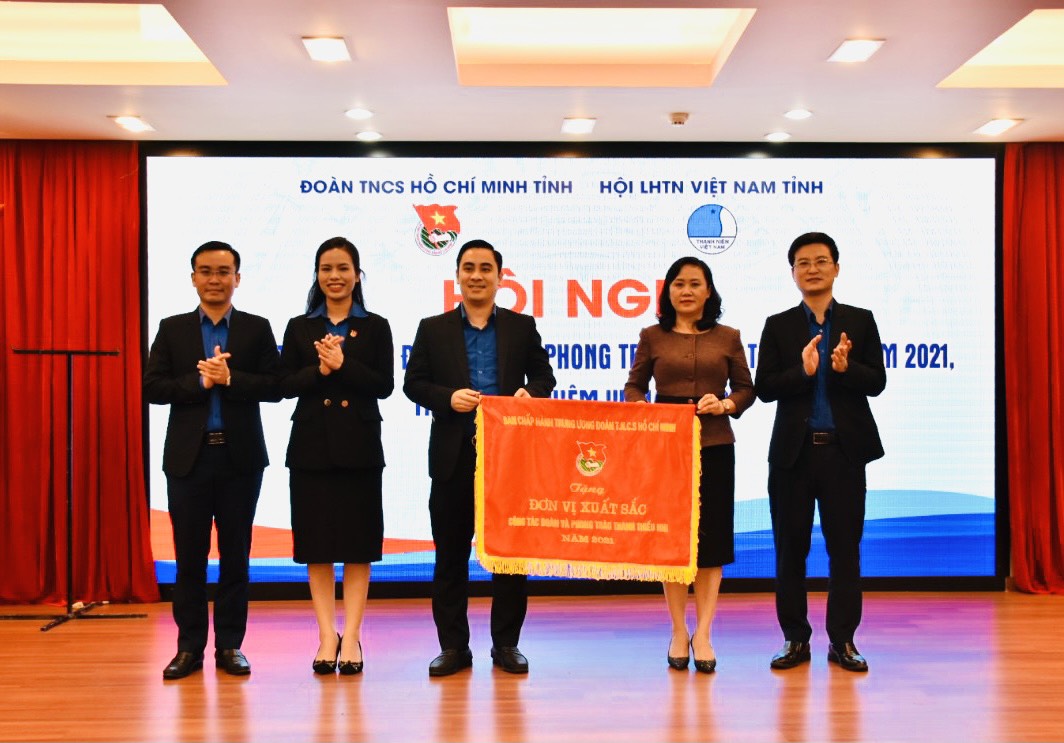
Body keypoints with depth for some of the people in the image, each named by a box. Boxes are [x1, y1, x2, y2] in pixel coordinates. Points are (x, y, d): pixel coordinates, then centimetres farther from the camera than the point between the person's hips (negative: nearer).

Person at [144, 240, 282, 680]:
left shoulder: (257, 329, 5)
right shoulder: (173, 329, 7)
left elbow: (275, 386, -5)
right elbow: (152, 387, -2)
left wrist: (229, 378, -17)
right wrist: (200, 381, -14)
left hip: (240, 457, 0)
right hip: (189, 456, 1)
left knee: (235, 555, 6)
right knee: (189, 556, 5)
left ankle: (230, 645, 15)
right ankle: (189, 647, 15)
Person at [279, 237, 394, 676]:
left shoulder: (375, 327, 5)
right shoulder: (299, 327, 8)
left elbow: (384, 385, -4)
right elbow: (285, 385, 0)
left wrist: (343, 365, -16)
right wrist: (319, 370, -16)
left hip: (359, 445, -1)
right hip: (312, 445, 1)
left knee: (357, 542, 1)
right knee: (317, 542, 3)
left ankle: (351, 637, 8)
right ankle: (327, 635, 12)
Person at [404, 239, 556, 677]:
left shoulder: (522, 327, 9)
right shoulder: (433, 329, 7)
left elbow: (543, 374, 10)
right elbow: (413, 383, 4)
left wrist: (530, 391, -12)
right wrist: (448, 398, -14)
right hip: (454, 458, 0)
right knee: (450, 554, 5)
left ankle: (506, 643, 17)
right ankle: (453, 646, 16)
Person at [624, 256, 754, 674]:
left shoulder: (727, 338, 7)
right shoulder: (652, 337, 6)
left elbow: (746, 388, 9)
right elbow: (634, 386, 9)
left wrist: (726, 404, -11)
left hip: (714, 446, 0)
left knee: (711, 536, 1)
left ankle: (703, 634, 9)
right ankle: (678, 631, 15)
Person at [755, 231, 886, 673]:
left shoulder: (860, 321, 6)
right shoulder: (778, 326, 5)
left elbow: (877, 382, -1)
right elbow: (765, 388, -3)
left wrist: (846, 368, -20)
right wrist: (803, 371, -19)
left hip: (844, 450, 0)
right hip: (794, 451, 1)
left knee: (844, 547, 4)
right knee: (790, 548, 6)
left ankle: (842, 640, 14)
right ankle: (796, 639, 16)